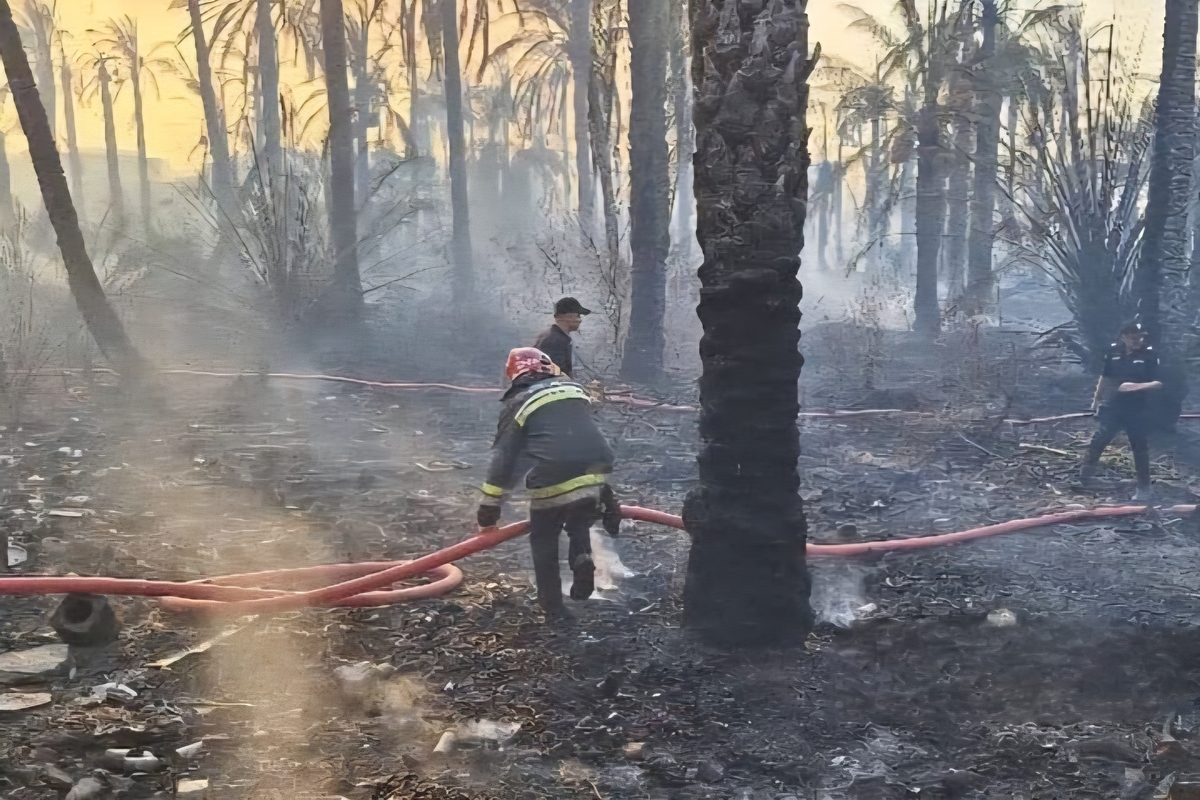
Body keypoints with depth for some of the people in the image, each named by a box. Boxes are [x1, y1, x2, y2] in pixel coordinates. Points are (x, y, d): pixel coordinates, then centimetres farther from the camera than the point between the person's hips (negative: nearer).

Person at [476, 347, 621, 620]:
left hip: (553, 481, -4)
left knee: (544, 539, 18)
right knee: (579, 521, 31)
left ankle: (553, 605, 18)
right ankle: (581, 556, 4)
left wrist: (490, 505, 12)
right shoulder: (575, 389, 23)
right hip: (594, 474, 4)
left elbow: (504, 456, 7)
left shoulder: (518, 403, 11)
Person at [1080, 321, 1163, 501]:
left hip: (1137, 409, -2)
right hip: (1113, 406, 2)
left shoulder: (1149, 354, -9)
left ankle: (1144, 488, 15)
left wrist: (1136, 386, -28)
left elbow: (1158, 383, -14)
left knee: (1140, 447, 6)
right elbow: (1105, 377, 12)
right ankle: (1086, 473, 12)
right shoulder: (1114, 351, 0)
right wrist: (1096, 399, 18)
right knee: (1099, 438, -3)